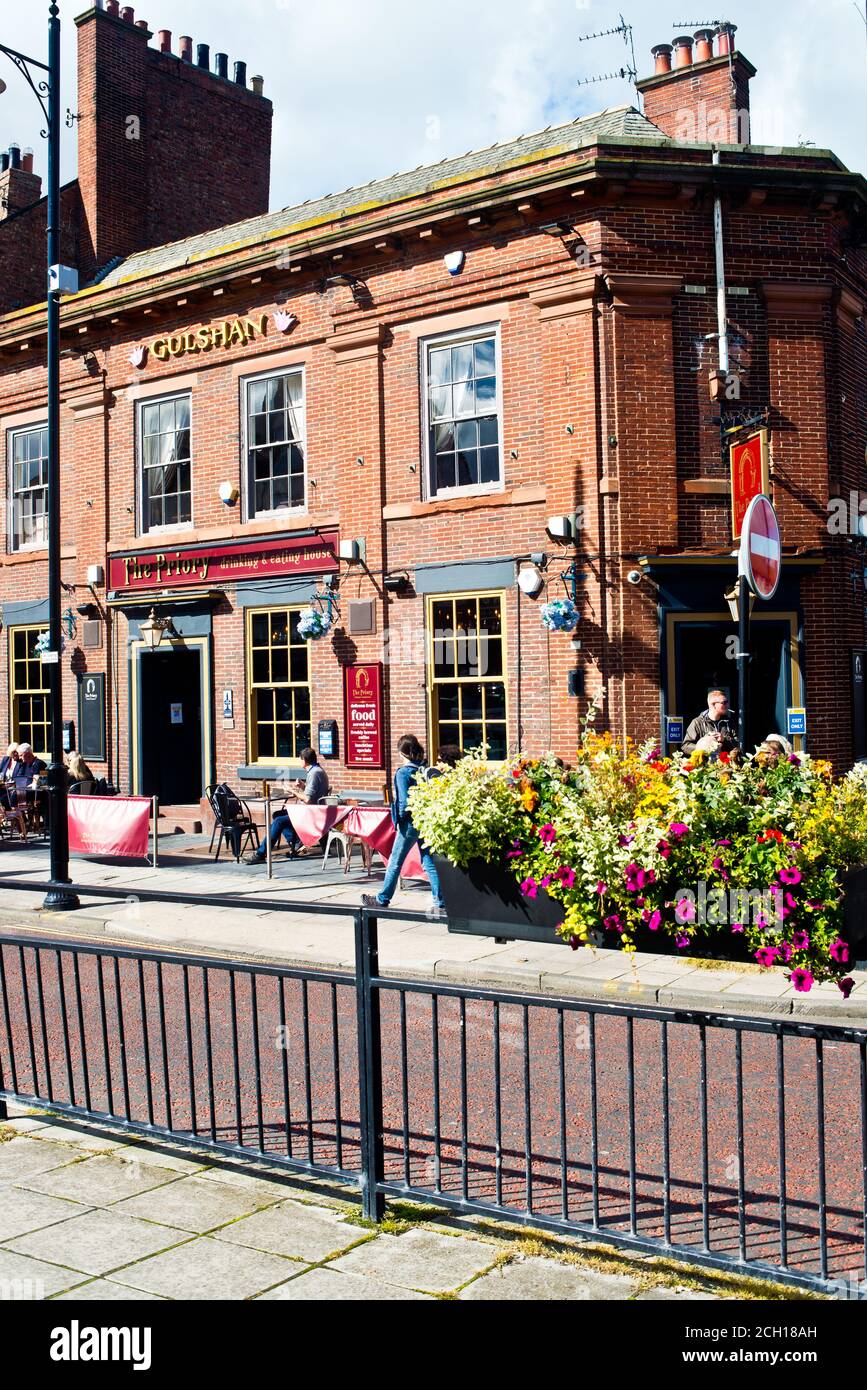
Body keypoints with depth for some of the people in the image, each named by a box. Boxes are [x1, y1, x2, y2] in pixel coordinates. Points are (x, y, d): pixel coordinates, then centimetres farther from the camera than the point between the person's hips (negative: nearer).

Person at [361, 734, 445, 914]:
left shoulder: (403, 772, -14)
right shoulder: (426, 769, 3)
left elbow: (405, 802, -18)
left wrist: (399, 817, -4)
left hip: (410, 823, -6)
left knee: (395, 862, 8)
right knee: (429, 863, 9)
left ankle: (382, 899, 20)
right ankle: (440, 902, 5)